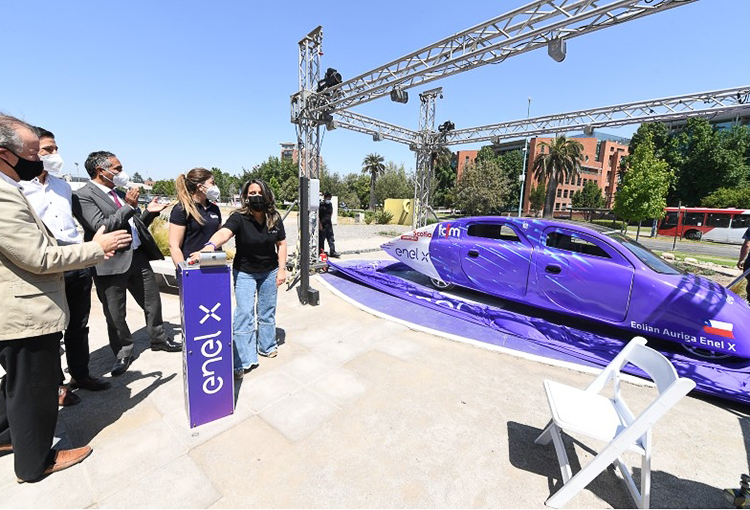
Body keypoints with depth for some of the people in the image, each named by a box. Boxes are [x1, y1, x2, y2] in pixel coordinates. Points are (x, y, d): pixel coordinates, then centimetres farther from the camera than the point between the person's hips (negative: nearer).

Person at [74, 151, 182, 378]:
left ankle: (159, 339, 34)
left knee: (153, 302, 16)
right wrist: (129, 207, -20)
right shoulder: (83, 196, -9)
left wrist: (150, 212, 2)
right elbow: (101, 227, -20)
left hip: (138, 256, 6)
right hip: (112, 263, -6)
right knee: (115, 315, 9)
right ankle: (123, 354, 27)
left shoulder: (120, 194, 13)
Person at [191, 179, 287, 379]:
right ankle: (244, 361, 8)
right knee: (244, 313, -4)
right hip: (244, 273, -3)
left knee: (267, 311, 14)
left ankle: (267, 346, 36)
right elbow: (223, 232, -39)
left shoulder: (275, 218, -9)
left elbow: (281, 243, 0)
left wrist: (282, 268, -5)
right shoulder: (239, 218, -20)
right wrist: (209, 246, -59)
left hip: (269, 272, 3)